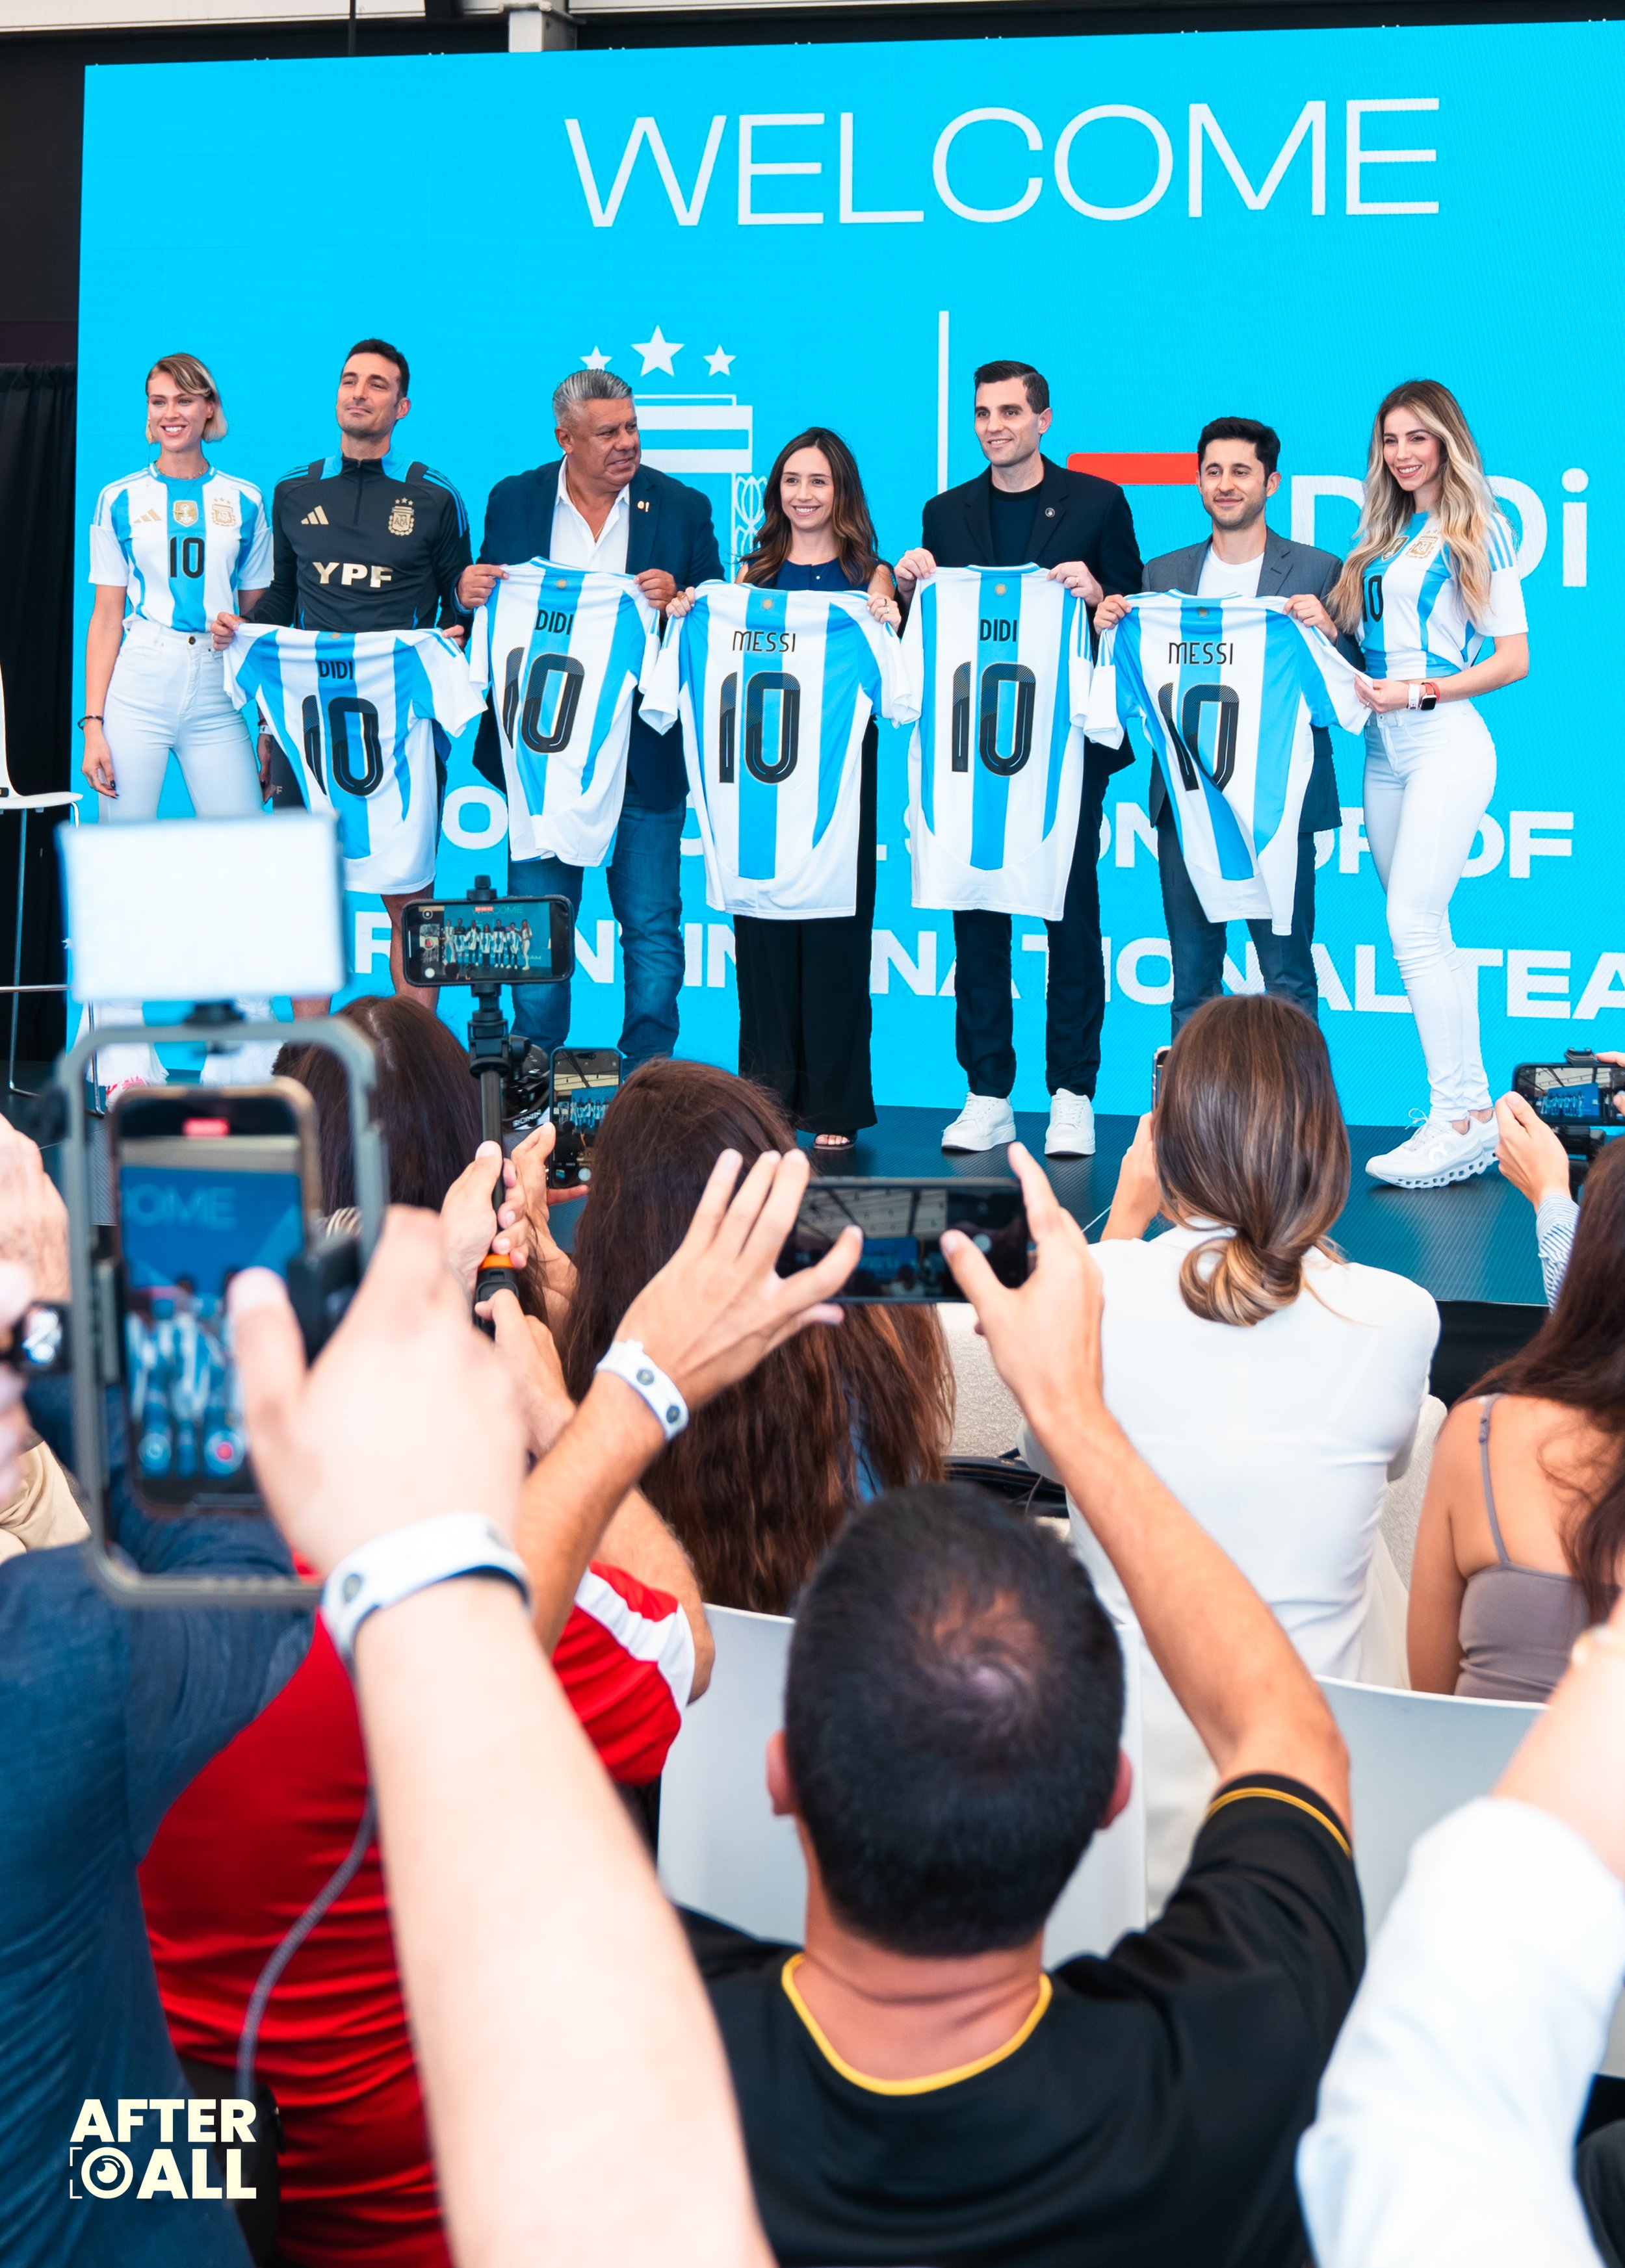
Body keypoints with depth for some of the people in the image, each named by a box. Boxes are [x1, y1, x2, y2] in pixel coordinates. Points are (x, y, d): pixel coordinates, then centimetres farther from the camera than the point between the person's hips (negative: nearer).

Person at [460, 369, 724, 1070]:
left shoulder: (683, 507, 3)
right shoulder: (512, 501, 6)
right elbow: (491, 609, 10)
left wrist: (678, 599, -19)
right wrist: (470, 591, -12)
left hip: (645, 753, -1)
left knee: (652, 927, 3)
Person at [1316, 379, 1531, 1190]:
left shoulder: (1479, 532, -1)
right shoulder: (1381, 536, 17)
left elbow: (1513, 658, -5)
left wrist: (1420, 690, -13)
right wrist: (1322, 625, -3)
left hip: (1447, 743, -7)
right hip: (1383, 750, 7)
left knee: (1413, 925, -15)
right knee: (1423, 935, 6)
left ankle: (1462, 1116, -12)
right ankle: (1471, 1111, 11)